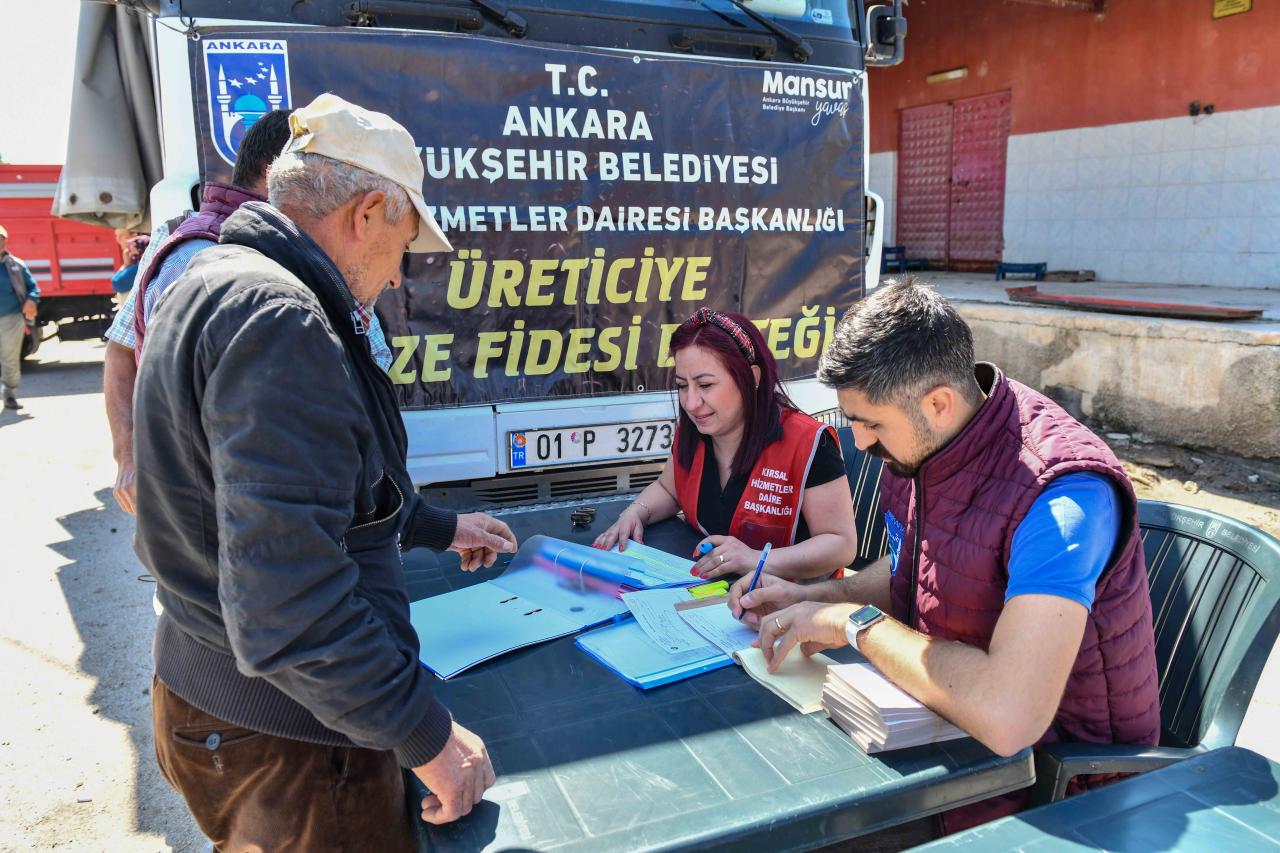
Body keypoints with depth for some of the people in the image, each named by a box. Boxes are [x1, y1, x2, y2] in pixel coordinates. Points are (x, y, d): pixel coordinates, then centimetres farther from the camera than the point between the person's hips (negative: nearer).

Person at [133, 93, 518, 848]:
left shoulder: (225, 284, 7)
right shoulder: (277, 320, -26)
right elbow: (289, 609, -32)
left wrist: (440, 527, 27)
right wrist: (428, 735, -21)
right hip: (284, 735, -10)